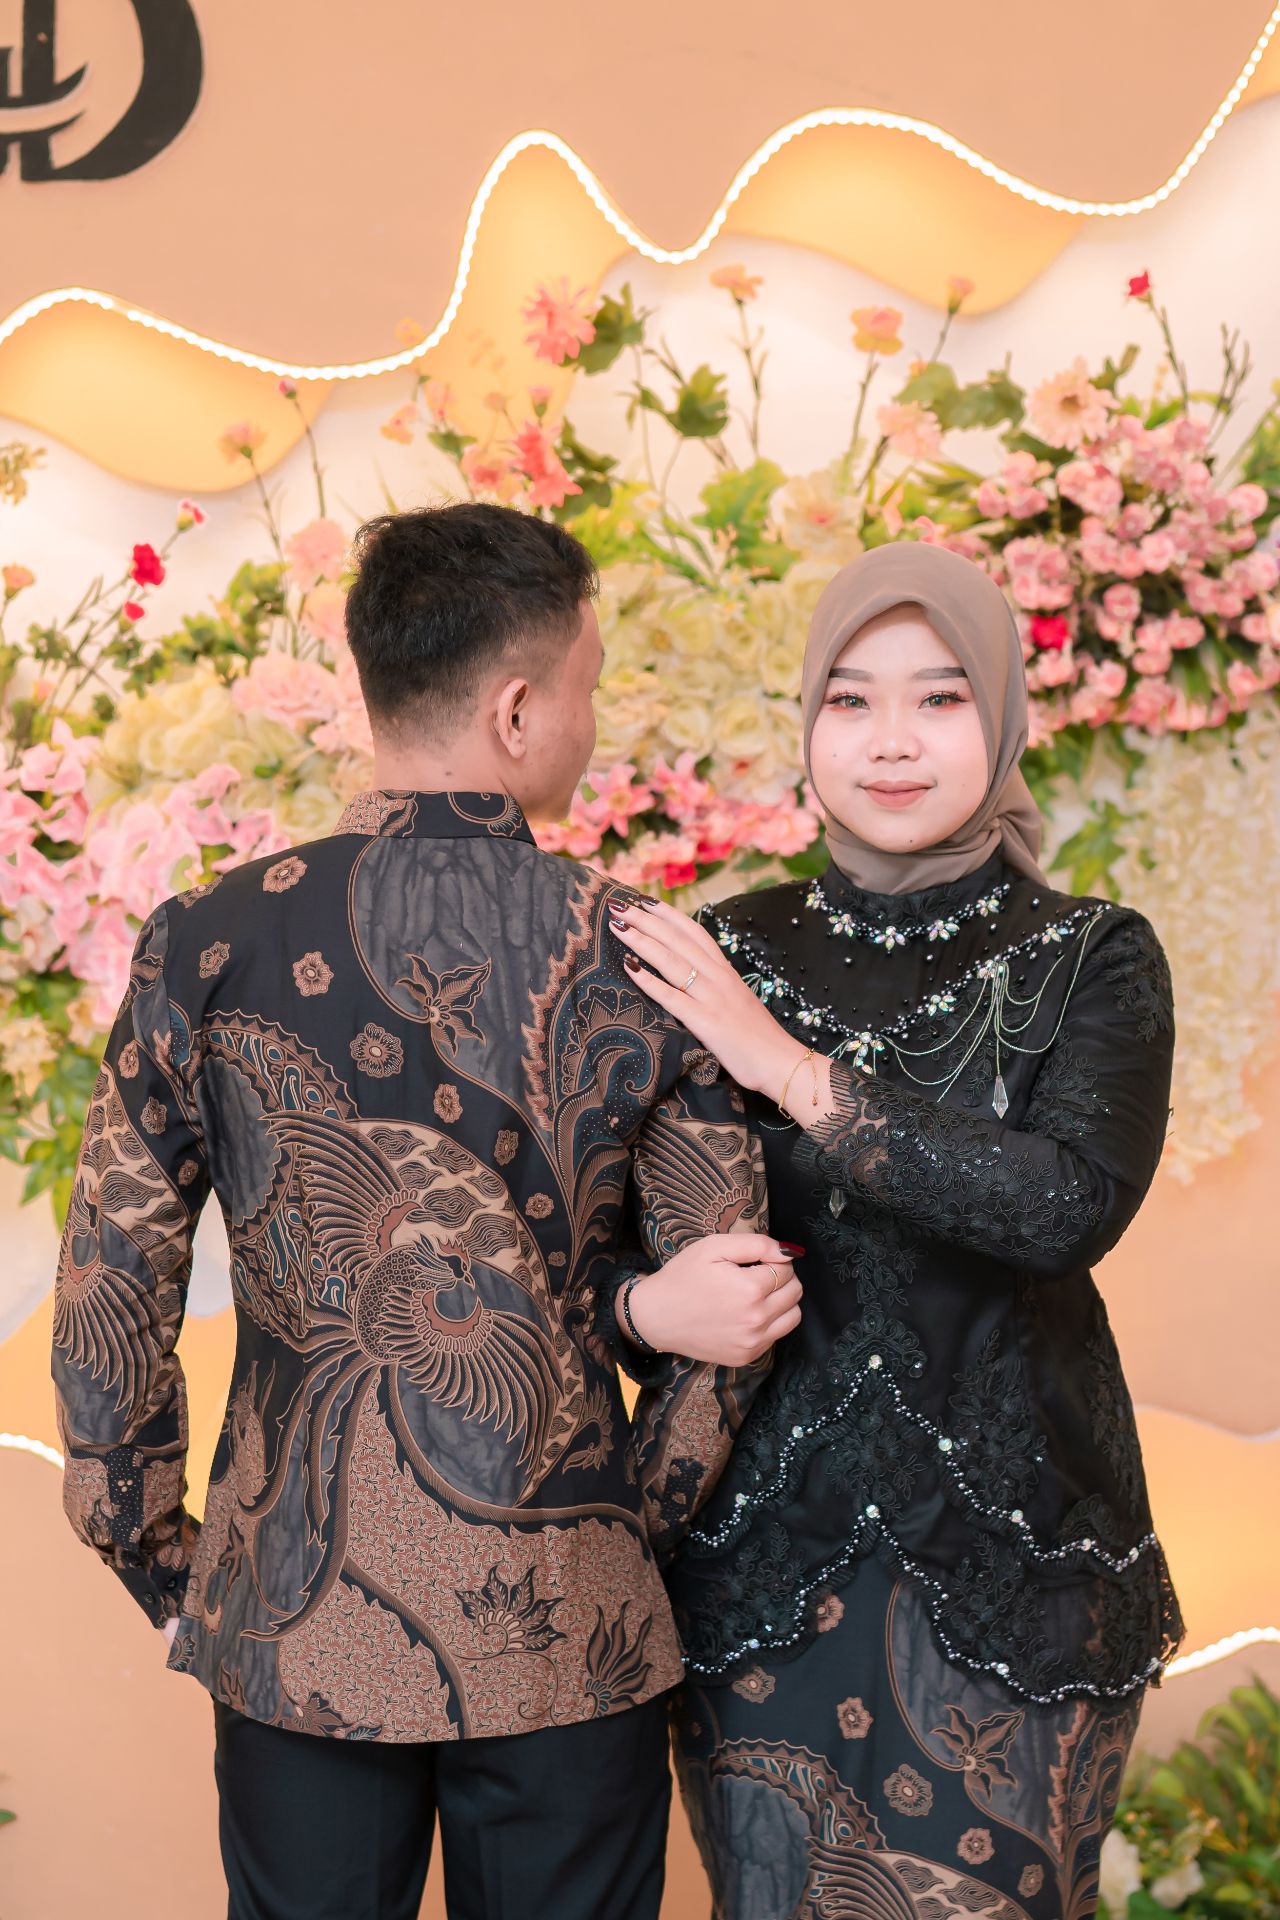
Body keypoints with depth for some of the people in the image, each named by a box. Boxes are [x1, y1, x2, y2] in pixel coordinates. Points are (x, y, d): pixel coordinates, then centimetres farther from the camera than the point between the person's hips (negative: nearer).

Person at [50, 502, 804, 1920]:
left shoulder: (209, 944, -7)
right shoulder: (639, 961, -7)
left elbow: (114, 1282, -4)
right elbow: (729, 1283, -1)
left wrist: (152, 1556, 8)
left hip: (296, 1611, 1)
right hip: (568, 1631, 0)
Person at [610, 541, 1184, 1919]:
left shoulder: (1092, 961, -4)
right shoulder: (734, 952, 1)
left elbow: (1075, 1202, -21)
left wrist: (798, 1072, -23)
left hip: (1009, 1546, -1)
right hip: (767, 1542, 2)